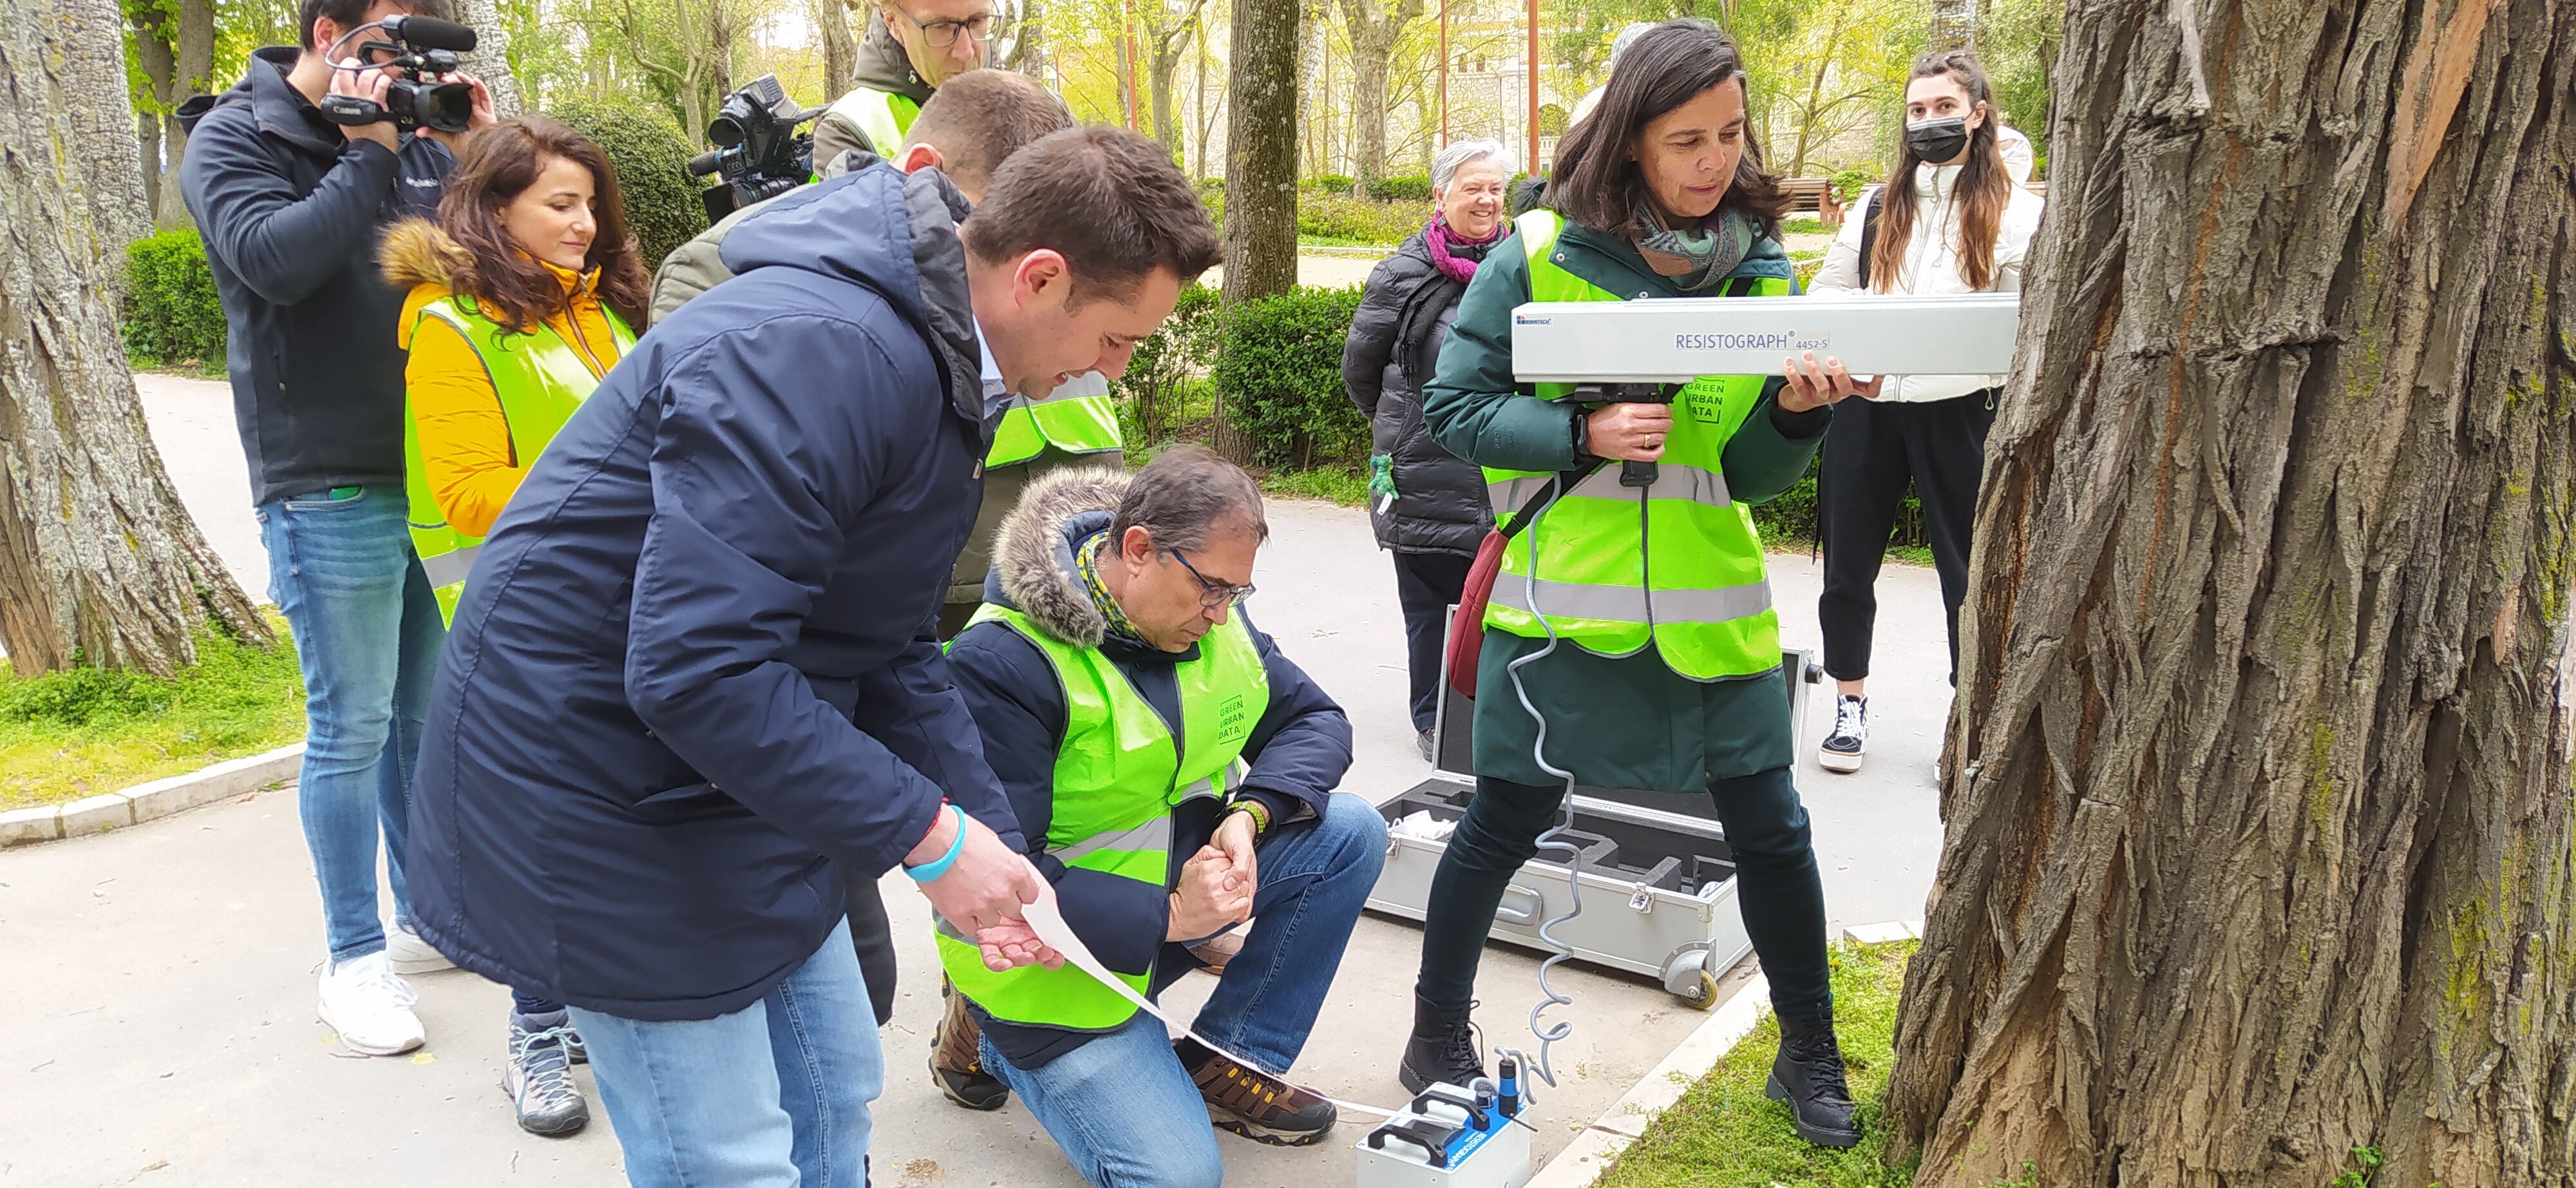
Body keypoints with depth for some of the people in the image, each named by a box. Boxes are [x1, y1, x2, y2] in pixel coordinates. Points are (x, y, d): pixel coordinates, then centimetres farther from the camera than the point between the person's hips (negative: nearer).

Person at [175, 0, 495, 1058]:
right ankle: (356, 959, 14)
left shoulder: (414, 135, 11)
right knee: (352, 728, 0)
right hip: (330, 490, -5)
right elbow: (273, 259, -19)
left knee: (432, 711, 13)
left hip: (440, 476, 5)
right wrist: (367, 156, -15)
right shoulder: (231, 140, -1)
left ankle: (429, 916, 28)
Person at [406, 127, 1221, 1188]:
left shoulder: (936, 362, 5)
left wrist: (994, 851, 5)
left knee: (833, 1098, 18)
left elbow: (890, 650, 11)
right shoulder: (814, 350, -29)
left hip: (745, 775, 10)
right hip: (600, 774, -9)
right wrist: (931, 834, -25)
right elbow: (698, 667, -33)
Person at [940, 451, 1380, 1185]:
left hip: (1183, 874, 7)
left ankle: (1229, 1060, 1)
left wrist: (1250, 813, -20)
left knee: (1351, 832, -12)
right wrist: (1166, 917, -31)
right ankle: (997, 1032, 10)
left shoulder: (1212, 615, -4)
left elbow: (1315, 721, 1)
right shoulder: (1004, 661, -27)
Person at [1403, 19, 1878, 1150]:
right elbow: (1453, 408, -6)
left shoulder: (1761, 272, 4)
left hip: (1710, 602, 3)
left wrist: (1796, 409, -17)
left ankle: (1810, 1056, 30)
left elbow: (1750, 478, 4)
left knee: (1770, 825, 7)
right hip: (1561, 598, -3)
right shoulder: (1537, 259, -7)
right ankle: (1437, 1037, 28)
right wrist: (1585, 435, -20)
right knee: (1506, 821, 6)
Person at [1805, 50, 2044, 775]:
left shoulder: (2014, 212, 1)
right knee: (1847, 561, 8)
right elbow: (1829, 290, 14)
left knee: (1967, 566, 5)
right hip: (1865, 403, 3)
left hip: (1957, 409, -3)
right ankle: (1849, 702, 26)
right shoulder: (1878, 207, 12)